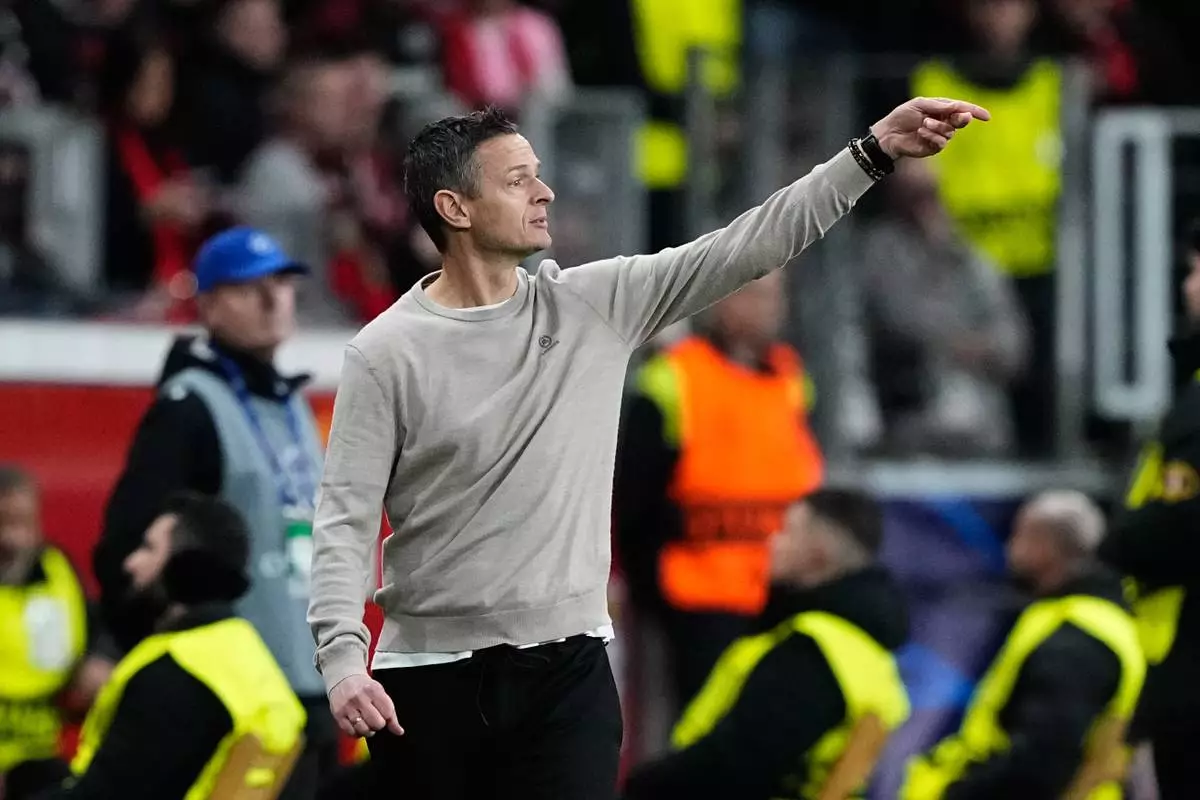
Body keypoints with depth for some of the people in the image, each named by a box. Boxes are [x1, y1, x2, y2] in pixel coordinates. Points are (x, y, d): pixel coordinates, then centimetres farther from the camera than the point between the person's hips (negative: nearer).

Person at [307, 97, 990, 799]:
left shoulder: (596, 305, 4)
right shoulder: (386, 355, -6)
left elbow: (744, 248, 3)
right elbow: (346, 520, -9)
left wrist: (875, 152, -4)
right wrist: (342, 659, -22)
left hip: (568, 667, 2)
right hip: (432, 672, -2)